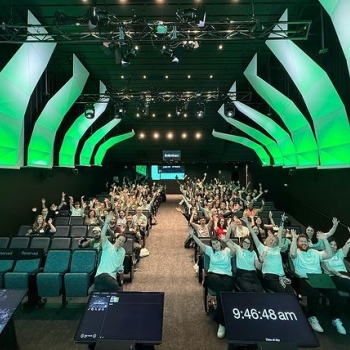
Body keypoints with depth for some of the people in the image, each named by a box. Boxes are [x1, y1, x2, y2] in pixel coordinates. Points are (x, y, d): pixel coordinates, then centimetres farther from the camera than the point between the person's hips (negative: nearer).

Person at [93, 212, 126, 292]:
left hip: (112, 276, 5)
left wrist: (120, 270, 4)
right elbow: (102, 235, -17)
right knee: (115, 286, -33)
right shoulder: (107, 246, 2)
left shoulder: (123, 251, 17)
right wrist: (107, 222, -30)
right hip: (102, 274, -5)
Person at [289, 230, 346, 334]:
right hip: (304, 279, -5)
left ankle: (336, 319, 1)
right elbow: (292, 253, -22)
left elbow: (329, 255, 8)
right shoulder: (297, 253, 4)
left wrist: (325, 240, 0)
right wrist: (294, 238, -22)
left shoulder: (314, 252, 21)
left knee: (334, 294, -20)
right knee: (314, 293, -34)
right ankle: (312, 317, -10)